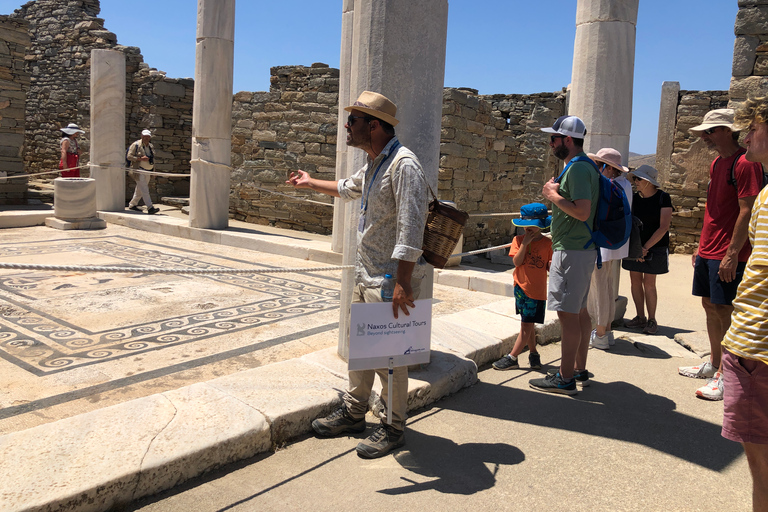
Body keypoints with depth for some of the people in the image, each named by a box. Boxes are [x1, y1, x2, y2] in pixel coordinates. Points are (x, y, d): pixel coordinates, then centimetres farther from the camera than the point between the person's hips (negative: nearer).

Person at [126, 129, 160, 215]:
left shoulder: (151, 146, 14)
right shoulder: (136, 145, -7)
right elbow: (129, 156, -12)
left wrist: (152, 164, 12)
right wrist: (140, 158, -21)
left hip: (147, 171, 7)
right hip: (139, 171, -7)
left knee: (140, 190, 14)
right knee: (144, 190, -14)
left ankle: (132, 205, 28)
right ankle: (150, 208, -21)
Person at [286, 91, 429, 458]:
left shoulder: (403, 165, -19)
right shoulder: (373, 164, 12)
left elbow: (410, 228, -26)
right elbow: (348, 188, 35)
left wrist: (402, 284, -29)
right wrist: (311, 183, 47)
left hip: (390, 280, -10)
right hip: (366, 274, 10)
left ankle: (393, 428, 18)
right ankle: (353, 412, 34)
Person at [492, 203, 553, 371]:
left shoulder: (547, 243, 0)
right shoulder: (519, 240, 1)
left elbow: (550, 268, 3)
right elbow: (517, 262, -12)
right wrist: (525, 243, -16)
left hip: (537, 290, -2)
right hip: (521, 287, 2)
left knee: (526, 326, -3)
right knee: (528, 325, 12)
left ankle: (512, 358, 2)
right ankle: (533, 353, 26)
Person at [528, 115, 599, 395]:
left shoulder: (577, 168, -16)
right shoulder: (582, 166, 17)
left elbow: (582, 211, -25)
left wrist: (553, 194, -14)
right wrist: (555, 192, 12)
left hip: (572, 251, -11)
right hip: (580, 249, 11)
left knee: (568, 314, -6)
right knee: (579, 311, 15)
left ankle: (565, 379, 0)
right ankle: (580, 370, 25)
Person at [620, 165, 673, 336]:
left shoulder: (663, 198, -9)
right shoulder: (633, 198, 3)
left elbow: (664, 227, -13)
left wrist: (645, 247, -16)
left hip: (655, 247, -4)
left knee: (649, 283, -2)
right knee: (635, 281, 5)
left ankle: (652, 320, 12)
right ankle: (640, 318, 18)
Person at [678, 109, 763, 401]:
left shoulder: (744, 164, -13)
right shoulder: (717, 163, 15)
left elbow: (747, 211, -18)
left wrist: (732, 253, -21)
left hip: (727, 255, -9)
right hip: (708, 251, 9)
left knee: (723, 311, -5)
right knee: (709, 306, 13)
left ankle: (725, 375, 5)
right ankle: (714, 363, 26)